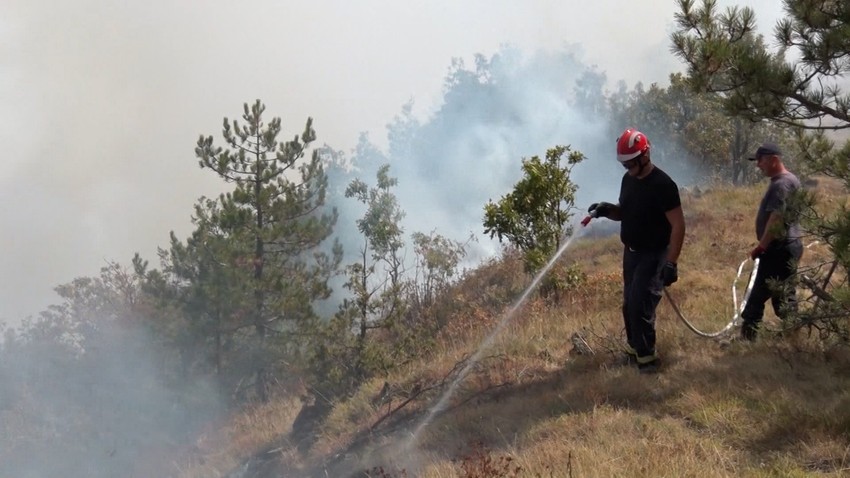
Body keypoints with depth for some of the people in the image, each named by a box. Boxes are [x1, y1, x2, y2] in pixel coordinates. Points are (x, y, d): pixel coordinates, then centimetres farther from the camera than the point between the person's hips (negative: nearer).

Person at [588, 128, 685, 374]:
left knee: (640, 305, -13)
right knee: (629, 305, 12)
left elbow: (678, 225, -20)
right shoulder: (628, 179, 5)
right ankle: (634, 349, 26)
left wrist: (671, 263, -23)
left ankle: (647, 357, -4)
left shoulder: (662, 185, -20)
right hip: (631, 252, 8)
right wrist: (607, 210, -4)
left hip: (653, 255, -8)